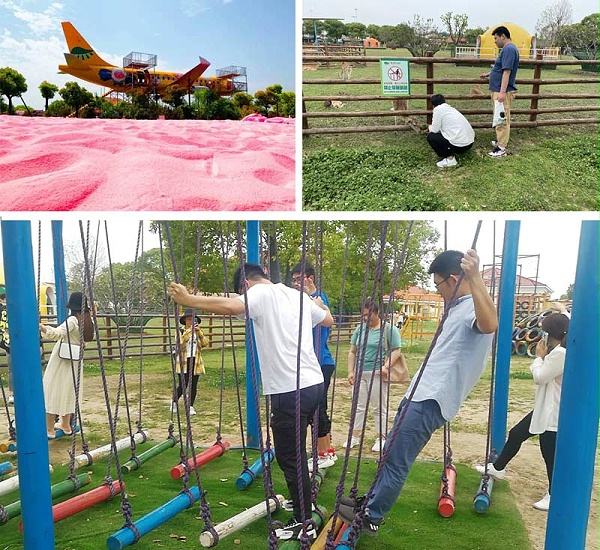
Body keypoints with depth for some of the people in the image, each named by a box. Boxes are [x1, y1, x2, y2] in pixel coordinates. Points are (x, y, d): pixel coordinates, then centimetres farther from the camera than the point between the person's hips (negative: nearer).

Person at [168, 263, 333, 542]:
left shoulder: (261, 293, -7)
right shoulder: (298, 295, 16)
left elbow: (232, 306, -28)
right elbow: (328, 320, 31)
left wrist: (188, 299, -20)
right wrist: (318, 304, 53)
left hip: (290, 391, -9)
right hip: (313, 383, 9)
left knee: (290, 458, 6)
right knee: (295, 453, 25)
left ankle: (303, 524, 19)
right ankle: (303, 502, 42)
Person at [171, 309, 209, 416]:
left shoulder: (198, 333, 9)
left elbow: (205, 343, -7)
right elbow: (180, 341, -20)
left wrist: (199, 332, -18)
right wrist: (189, 331, -28)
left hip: (195, 362, 3)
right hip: (184, 362, -3)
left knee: (193, 386, 5)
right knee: (183, 385, -4)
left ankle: (191, 406, 19)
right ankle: (174, 403, 22)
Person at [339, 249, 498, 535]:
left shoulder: (474, 308, -16)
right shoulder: (459, 307, 17)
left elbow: (490, 324, -44)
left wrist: (475, 278, -51)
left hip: (430, 401, -11)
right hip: (420, 394, 11)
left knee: (396, 461, 0)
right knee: (390, 454, 20)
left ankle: (370, 518, 15)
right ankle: (371, 501, 35)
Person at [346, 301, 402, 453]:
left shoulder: (389, 329, -3)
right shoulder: (360, 329, 11)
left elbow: (396, 351, -6)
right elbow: (352, 351, 14)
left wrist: (386, 366, -19)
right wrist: (350, 371, 6)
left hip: (377, 374, -5)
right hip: (360, 373, 5)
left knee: (379, 408, 5)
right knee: (359, 406, 10)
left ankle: (381, 438, 15)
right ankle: (354, 437, 18)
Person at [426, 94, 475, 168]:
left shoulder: (438, 109, -4)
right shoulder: (451, 108, 19)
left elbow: (434, 130, -5)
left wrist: (430, 127, 19)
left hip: (459, 145, -9)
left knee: (430, 136, 4)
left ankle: (449, 158, -1)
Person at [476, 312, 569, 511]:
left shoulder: (560, 354, -23)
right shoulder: (558, 351, 9)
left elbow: (540, 377, -20)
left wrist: (539, 357, -8)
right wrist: (542, 357, 3)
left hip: (553, 413, -11)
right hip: (544, 408, 11)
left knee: (550, 454, 2)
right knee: (516, 434, 17)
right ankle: (498, 468, 32)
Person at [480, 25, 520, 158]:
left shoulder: (509, 49, -17)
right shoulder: (506, 49, 16)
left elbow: (507, 71, -24)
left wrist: (502, 92, -29)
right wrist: (489, 74, 36)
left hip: (502, 92, -10)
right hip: (498, 90, 10)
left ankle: (501, 148, -6)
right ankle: (502, 140, 31)